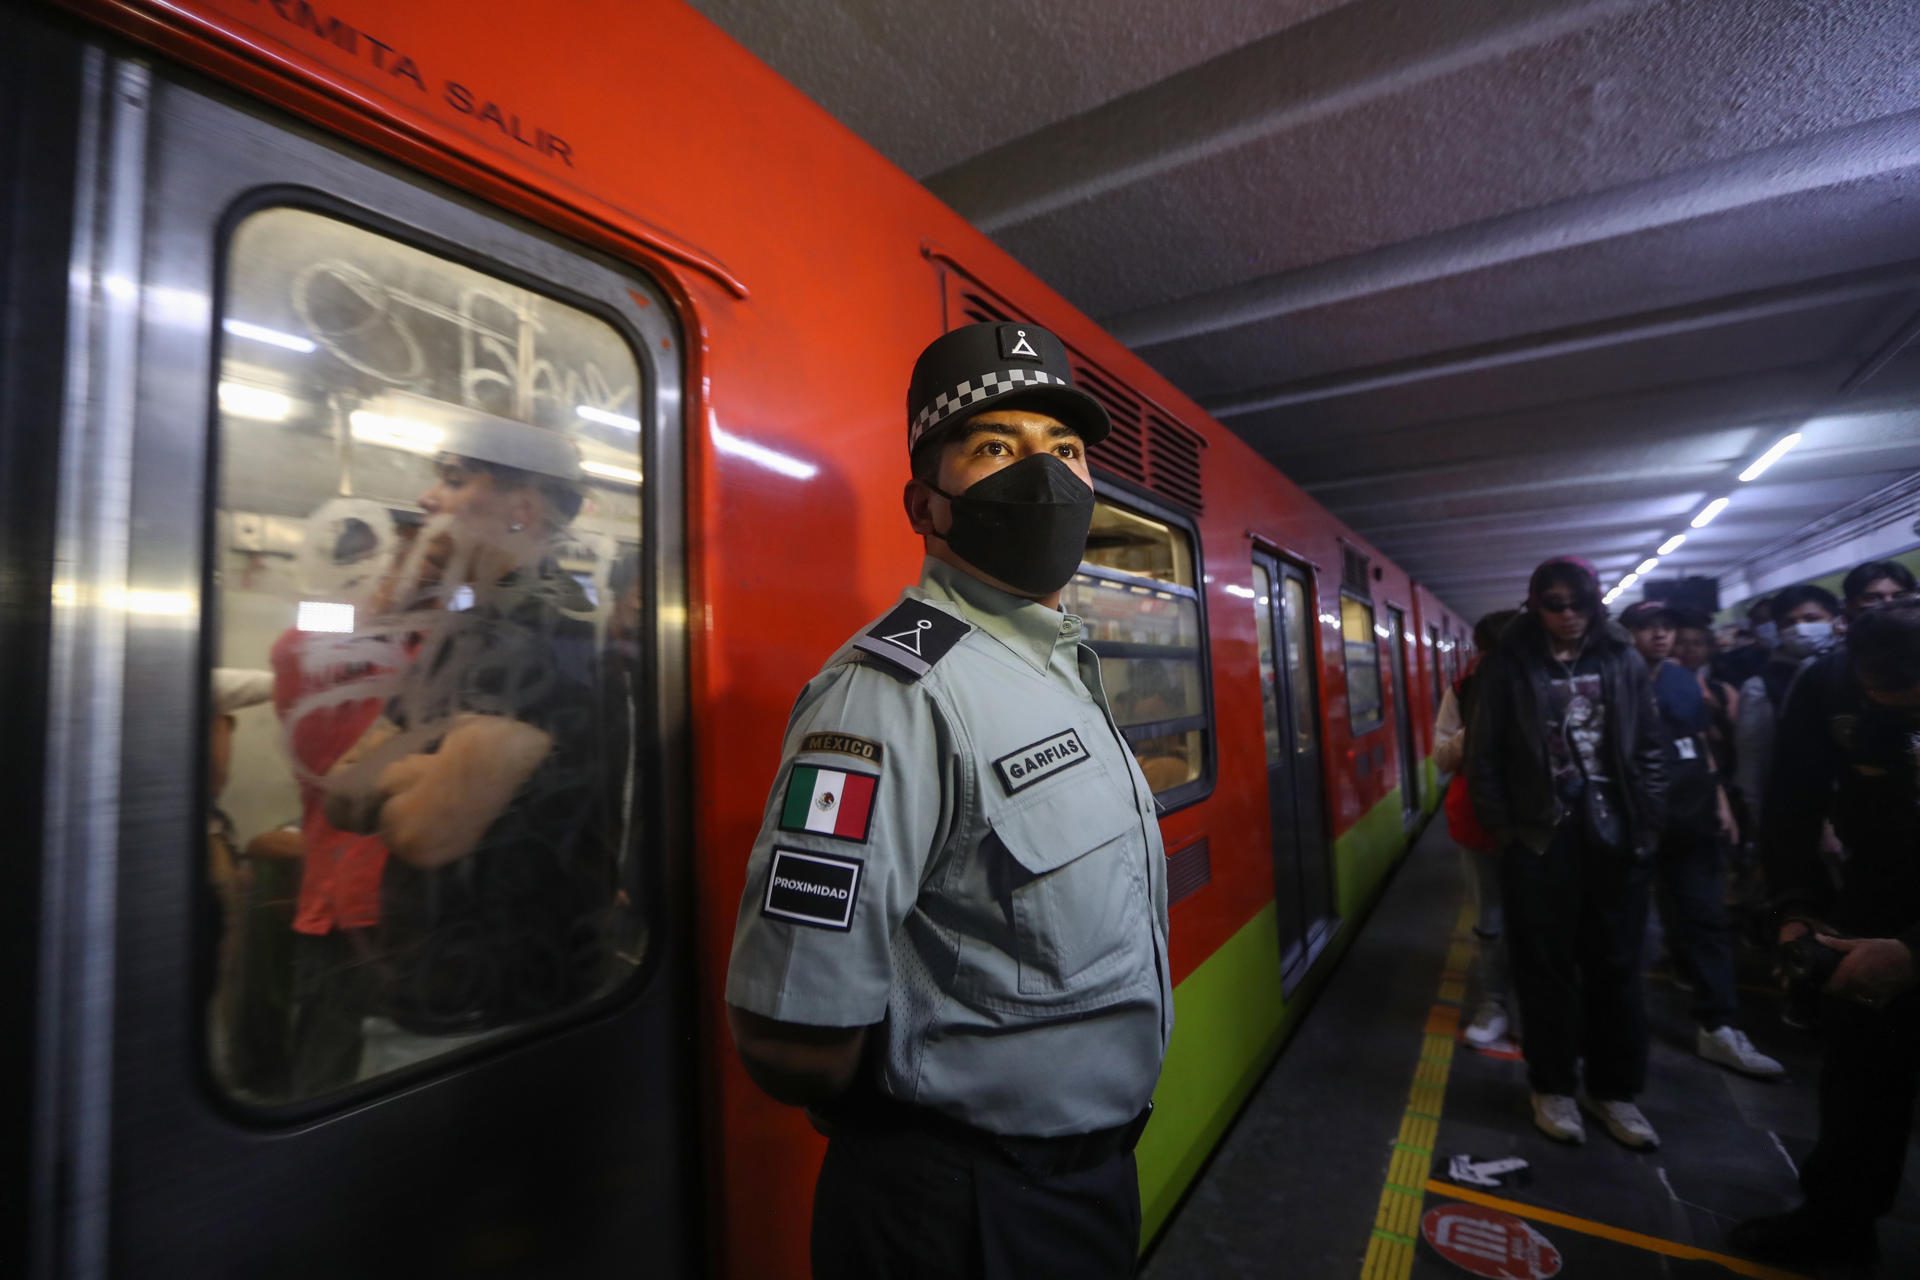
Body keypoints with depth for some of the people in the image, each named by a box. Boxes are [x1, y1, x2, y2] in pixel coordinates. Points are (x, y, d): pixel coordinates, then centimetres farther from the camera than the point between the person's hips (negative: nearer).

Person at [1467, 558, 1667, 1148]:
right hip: (1539, 836, -2)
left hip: (1614, 832, 3)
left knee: (1616, 965, 12)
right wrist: (1503, 829, -7)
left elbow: (1649, 747, 7)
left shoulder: (1622, 659, 4)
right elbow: (1484, 754, -4)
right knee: (1546, 966, 8)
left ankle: (1614, 1089, 29)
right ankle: (1553, 1087, 25)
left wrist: (1648, 823, 1)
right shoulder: (1508, 665, -4)